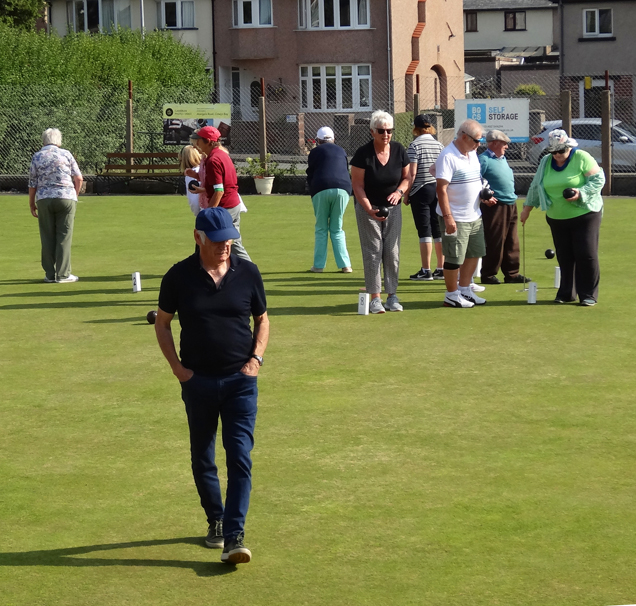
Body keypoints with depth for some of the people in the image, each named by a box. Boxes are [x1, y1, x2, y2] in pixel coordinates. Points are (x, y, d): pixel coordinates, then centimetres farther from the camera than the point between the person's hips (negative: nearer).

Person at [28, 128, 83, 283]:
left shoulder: (37, 156, 5)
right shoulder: (66, 154, 4)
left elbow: (32, 183, 4)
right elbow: (78, 179, 4)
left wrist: (32, 204, 14)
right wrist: (75, 194, 20)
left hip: (44, 199, 1)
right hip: (66, 197, -1)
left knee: (47, 237, 7)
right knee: (64, 237, 2)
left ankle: (50, 274, 9)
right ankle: (63, 274, 0)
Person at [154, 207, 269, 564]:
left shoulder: (248, 273, 0)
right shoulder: (179, 277, -4)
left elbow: (262, 320, 13)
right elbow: (162, 323, 8)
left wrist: (256, 358, -2)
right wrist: (177, 366, -1)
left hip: (241, 380, -1)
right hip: (198, 380, 1)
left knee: (240, 457, -10)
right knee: (202, 458, 11)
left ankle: (234, 537, -13)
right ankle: (216, 521, 31)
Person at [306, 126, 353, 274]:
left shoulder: (315, 152, 12)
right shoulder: (341, 151, 21)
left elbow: (310, 176, 12)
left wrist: (312, 192, 23)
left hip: (321, 190, -2)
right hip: (342, 189, 2)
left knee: (321, 230, 7)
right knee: (337, 229, 10)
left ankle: (318, 265, 4)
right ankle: (345, 264, 2)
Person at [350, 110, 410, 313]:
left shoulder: (399, 151, -4)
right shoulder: (363, 154, -16)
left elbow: (407, 177, 7)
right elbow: (357, 185, -13)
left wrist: (399, 191, -15)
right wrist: (370, 209, -24)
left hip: (393, 207, 4)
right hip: (368, 207, -4)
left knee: (392, 252, 3)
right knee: (373, 252, -5)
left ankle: (392, 296, 10)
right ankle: (375, 298, -2)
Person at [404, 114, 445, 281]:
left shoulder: (415, 146, -9)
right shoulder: (439, 145, 9)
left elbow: (412, 173, -14)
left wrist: (406, 194, -5)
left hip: (421, 191, -5)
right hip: (439, 190, 6)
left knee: (424, 230, -4)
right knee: (439, 230, 9)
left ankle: (426, 270, -4)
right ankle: (441, 269, 12)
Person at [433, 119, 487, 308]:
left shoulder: (472, 154, 10)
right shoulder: (448, 157, -18)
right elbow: (441, 189, -21)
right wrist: (448, 217, -25)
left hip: (474, 216, 9)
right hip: (456, 219, -9)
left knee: (474, 254, 15)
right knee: (454, 259, 0)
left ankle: (465, 290, 28)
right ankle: (452, 296, 12)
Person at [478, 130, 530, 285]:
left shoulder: (503, 159, 18)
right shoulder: (484, 160, -11)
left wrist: (512, 197, 18)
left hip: (510, 205, 9)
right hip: (495, 206, -9)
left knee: (512, 243, 11)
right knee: (494, 243, -5)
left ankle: (511, 274, 17)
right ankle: (488, 275, 3)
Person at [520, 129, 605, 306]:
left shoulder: (582, 158, -9)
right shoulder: (546, 163, 7)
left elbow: (598, 180, -10)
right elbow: (536, 186, 16)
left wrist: (581, 193, -23)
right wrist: (527, 208, 17)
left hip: (585, 215, -5)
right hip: (557, 218, 5)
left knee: (586, 254, -7)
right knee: (564, 257, 7)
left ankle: (589, 294, 0)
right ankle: (566, 293, 16)